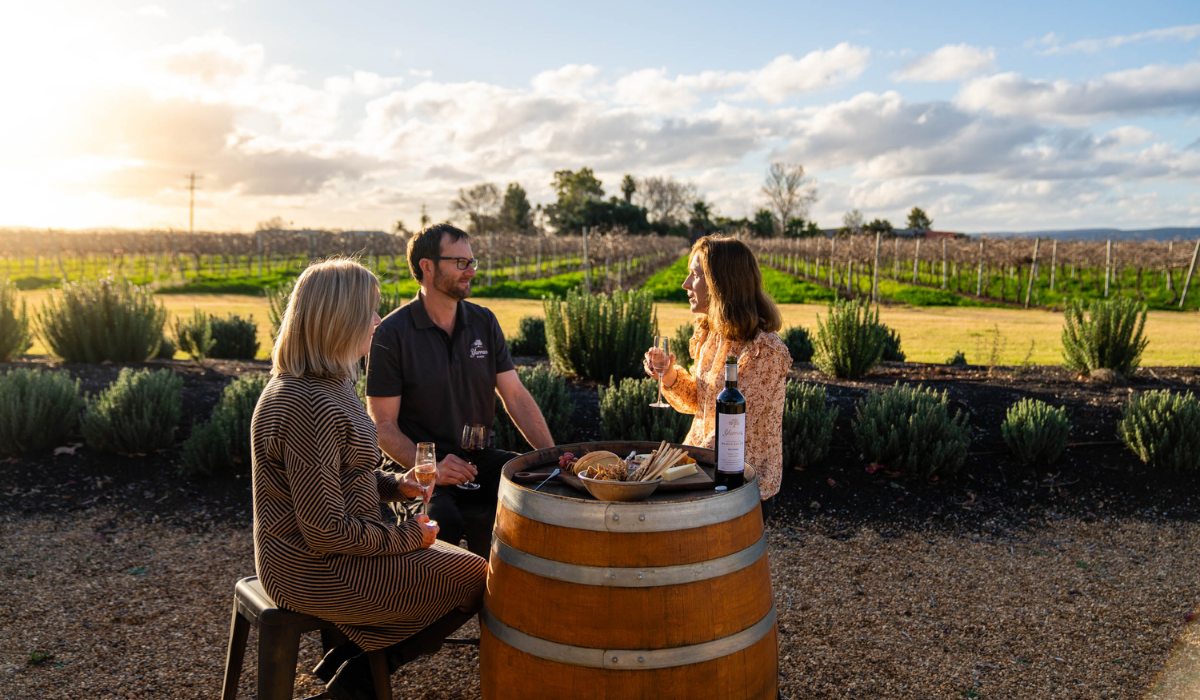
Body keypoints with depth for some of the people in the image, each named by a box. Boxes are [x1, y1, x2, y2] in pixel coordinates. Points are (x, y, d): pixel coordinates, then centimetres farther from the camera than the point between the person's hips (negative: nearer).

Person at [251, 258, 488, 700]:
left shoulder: (309, 384, 6)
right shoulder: (310, 407, -28)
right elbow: (326, 531, -27)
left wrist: (393, 484, 4)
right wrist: (407, 537, -14)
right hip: (317, 573, -10)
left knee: (450, 557, 19)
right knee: (475, 579, -2)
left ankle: (343, 658, 18)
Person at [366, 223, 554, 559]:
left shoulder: (484, 322, 8)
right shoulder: (392, 333, -7)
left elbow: (516, 396, 4)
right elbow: (383, 424, -8)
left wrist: (552, 455, -9)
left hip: (479, 458, 5)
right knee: (441, 519, -35)